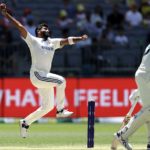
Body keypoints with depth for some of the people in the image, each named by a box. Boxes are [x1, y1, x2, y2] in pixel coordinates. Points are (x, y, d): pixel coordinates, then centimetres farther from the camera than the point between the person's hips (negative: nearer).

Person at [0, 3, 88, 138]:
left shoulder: (53, 42, 20)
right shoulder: (33, 40, 5)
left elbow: (66, 41, 10)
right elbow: (20, 27, -2)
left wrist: (79, 38, -8)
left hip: (46, 77, 7)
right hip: (37, 74, -7)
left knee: (47, 106, 8)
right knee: (61, 81, -24)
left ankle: (25, 123, 20)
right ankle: (60, 110, -16)